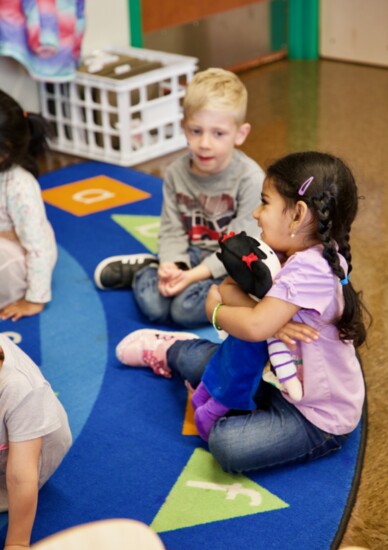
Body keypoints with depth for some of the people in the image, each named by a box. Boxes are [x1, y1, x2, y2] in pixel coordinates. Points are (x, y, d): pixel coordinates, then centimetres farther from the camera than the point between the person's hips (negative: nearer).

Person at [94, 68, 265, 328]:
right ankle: (146, 269, 11)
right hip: (189, 254, 4)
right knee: (151, 302, -22)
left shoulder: (251, 178, -17)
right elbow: (172, 230, -1)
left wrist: (196, 274, -26)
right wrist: (171, 267, -22)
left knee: (186, 309, -28)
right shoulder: (176, 173, -2)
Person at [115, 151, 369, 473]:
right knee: (195, 358, 13)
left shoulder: (309, 268, -31)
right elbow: (227, 288, -5)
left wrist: (216, 311, -11)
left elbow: (254, 327, -32)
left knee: (227, 445, -27)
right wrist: (271, 320, -25)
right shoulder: (290, 254, -3)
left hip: (318, 418, -9)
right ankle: (168, 351, 45)